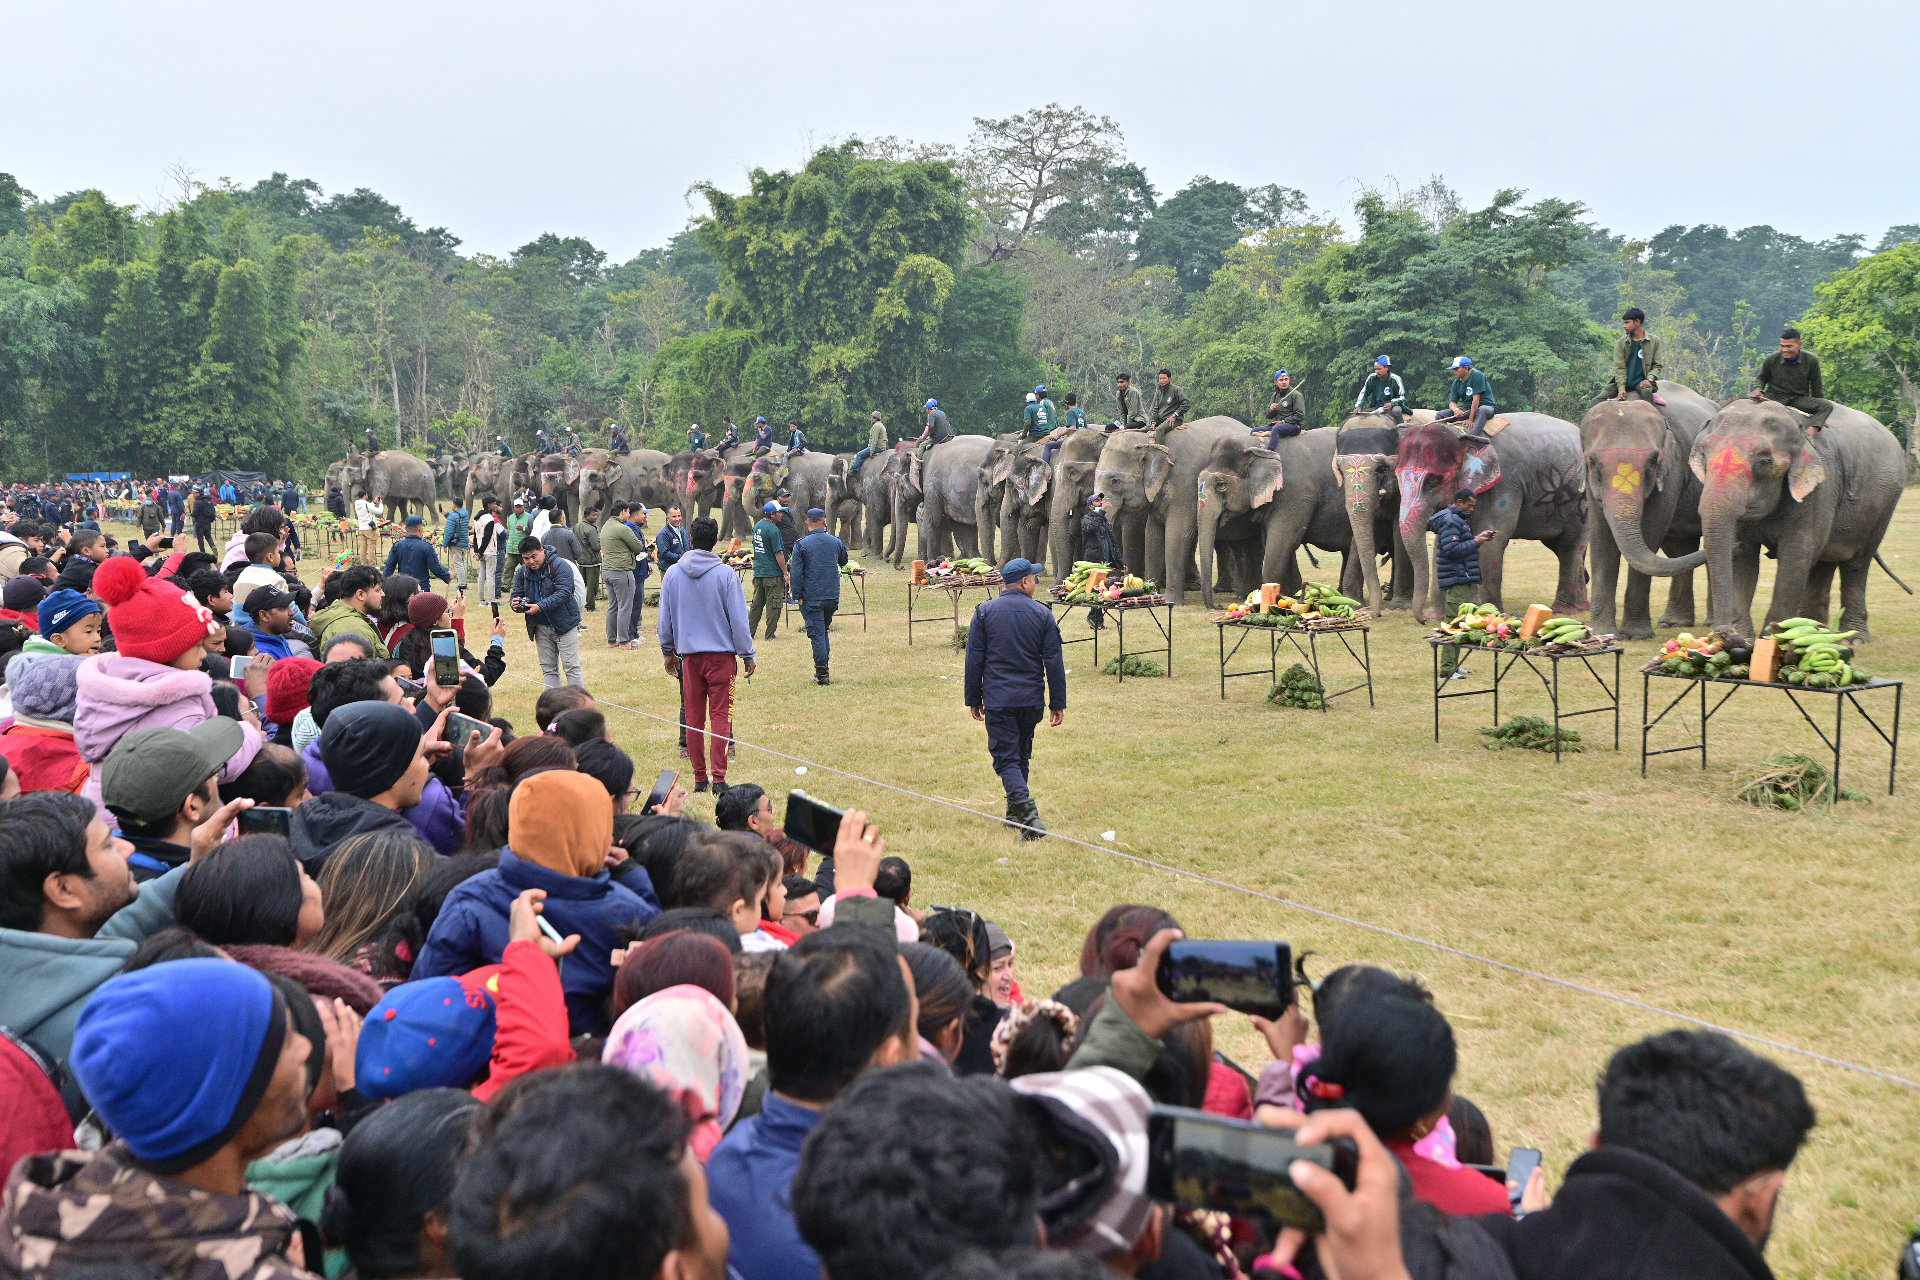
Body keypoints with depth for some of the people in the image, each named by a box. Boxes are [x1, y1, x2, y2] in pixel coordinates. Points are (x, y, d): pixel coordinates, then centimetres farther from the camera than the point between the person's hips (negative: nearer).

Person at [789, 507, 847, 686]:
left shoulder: (802, 545, -8)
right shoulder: (836, 542, 3)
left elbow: (797, 573, -9)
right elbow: (844, 561, 22)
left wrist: (797, 596, -3)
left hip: (812, 597, -4)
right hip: (833, 596, 4)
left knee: (817, 633, -2)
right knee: (824, 629, 19)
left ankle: (822, 674, -4)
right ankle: (823, 668, 19)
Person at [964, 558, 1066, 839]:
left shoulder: (985, 612, -2)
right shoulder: (1043, 614, -1)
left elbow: (974, 660, -1)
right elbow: (1054, 663, -1)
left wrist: (974, 699, 8)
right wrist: (1058, 703, 5)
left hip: (997, 699, -2)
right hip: (1032, 699, 2)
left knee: (1006, 757, -3)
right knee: (1022, 755, 19)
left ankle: (1027, 810, -24)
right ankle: (1015, 812, 28)